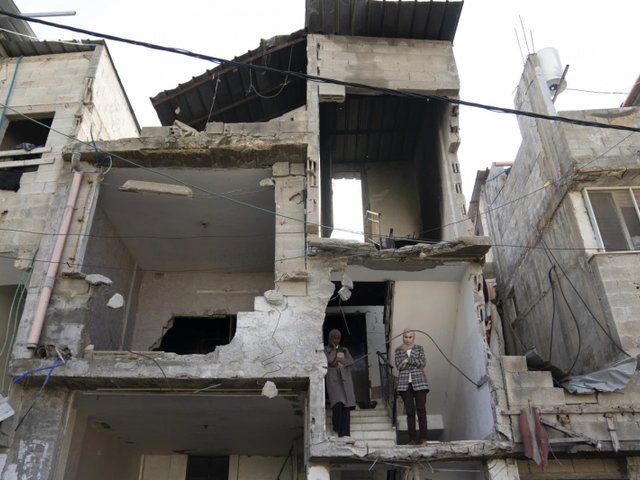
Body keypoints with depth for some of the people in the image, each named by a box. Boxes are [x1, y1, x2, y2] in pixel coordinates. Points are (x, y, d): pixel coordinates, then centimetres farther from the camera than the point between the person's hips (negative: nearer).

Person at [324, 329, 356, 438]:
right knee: (338, 403, -21)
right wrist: (334, 349, -1)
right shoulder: (325, 350, 9)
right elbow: (329, 360, -9)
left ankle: (344, 433, -4)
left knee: (346, 405, -6)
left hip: (345, 378, 3)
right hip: (333, 379, -3)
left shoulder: (344, 350, 21)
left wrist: (338, 360, -7)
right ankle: (336, 428, -5)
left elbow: (350, 361, 5)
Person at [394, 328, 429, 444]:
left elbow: (423, 363, -4)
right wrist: (415, 363, -10)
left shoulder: (419, 349, 10)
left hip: (419, 382, -1)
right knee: (410, 411, 1)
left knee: (421, 410, -5)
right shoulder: (398, 350, 11)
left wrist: (408, 360, -11)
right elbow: (398, 365, -3)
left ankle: (423, 437, 1)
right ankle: (412, 438, 4)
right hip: (405, 383, 1)